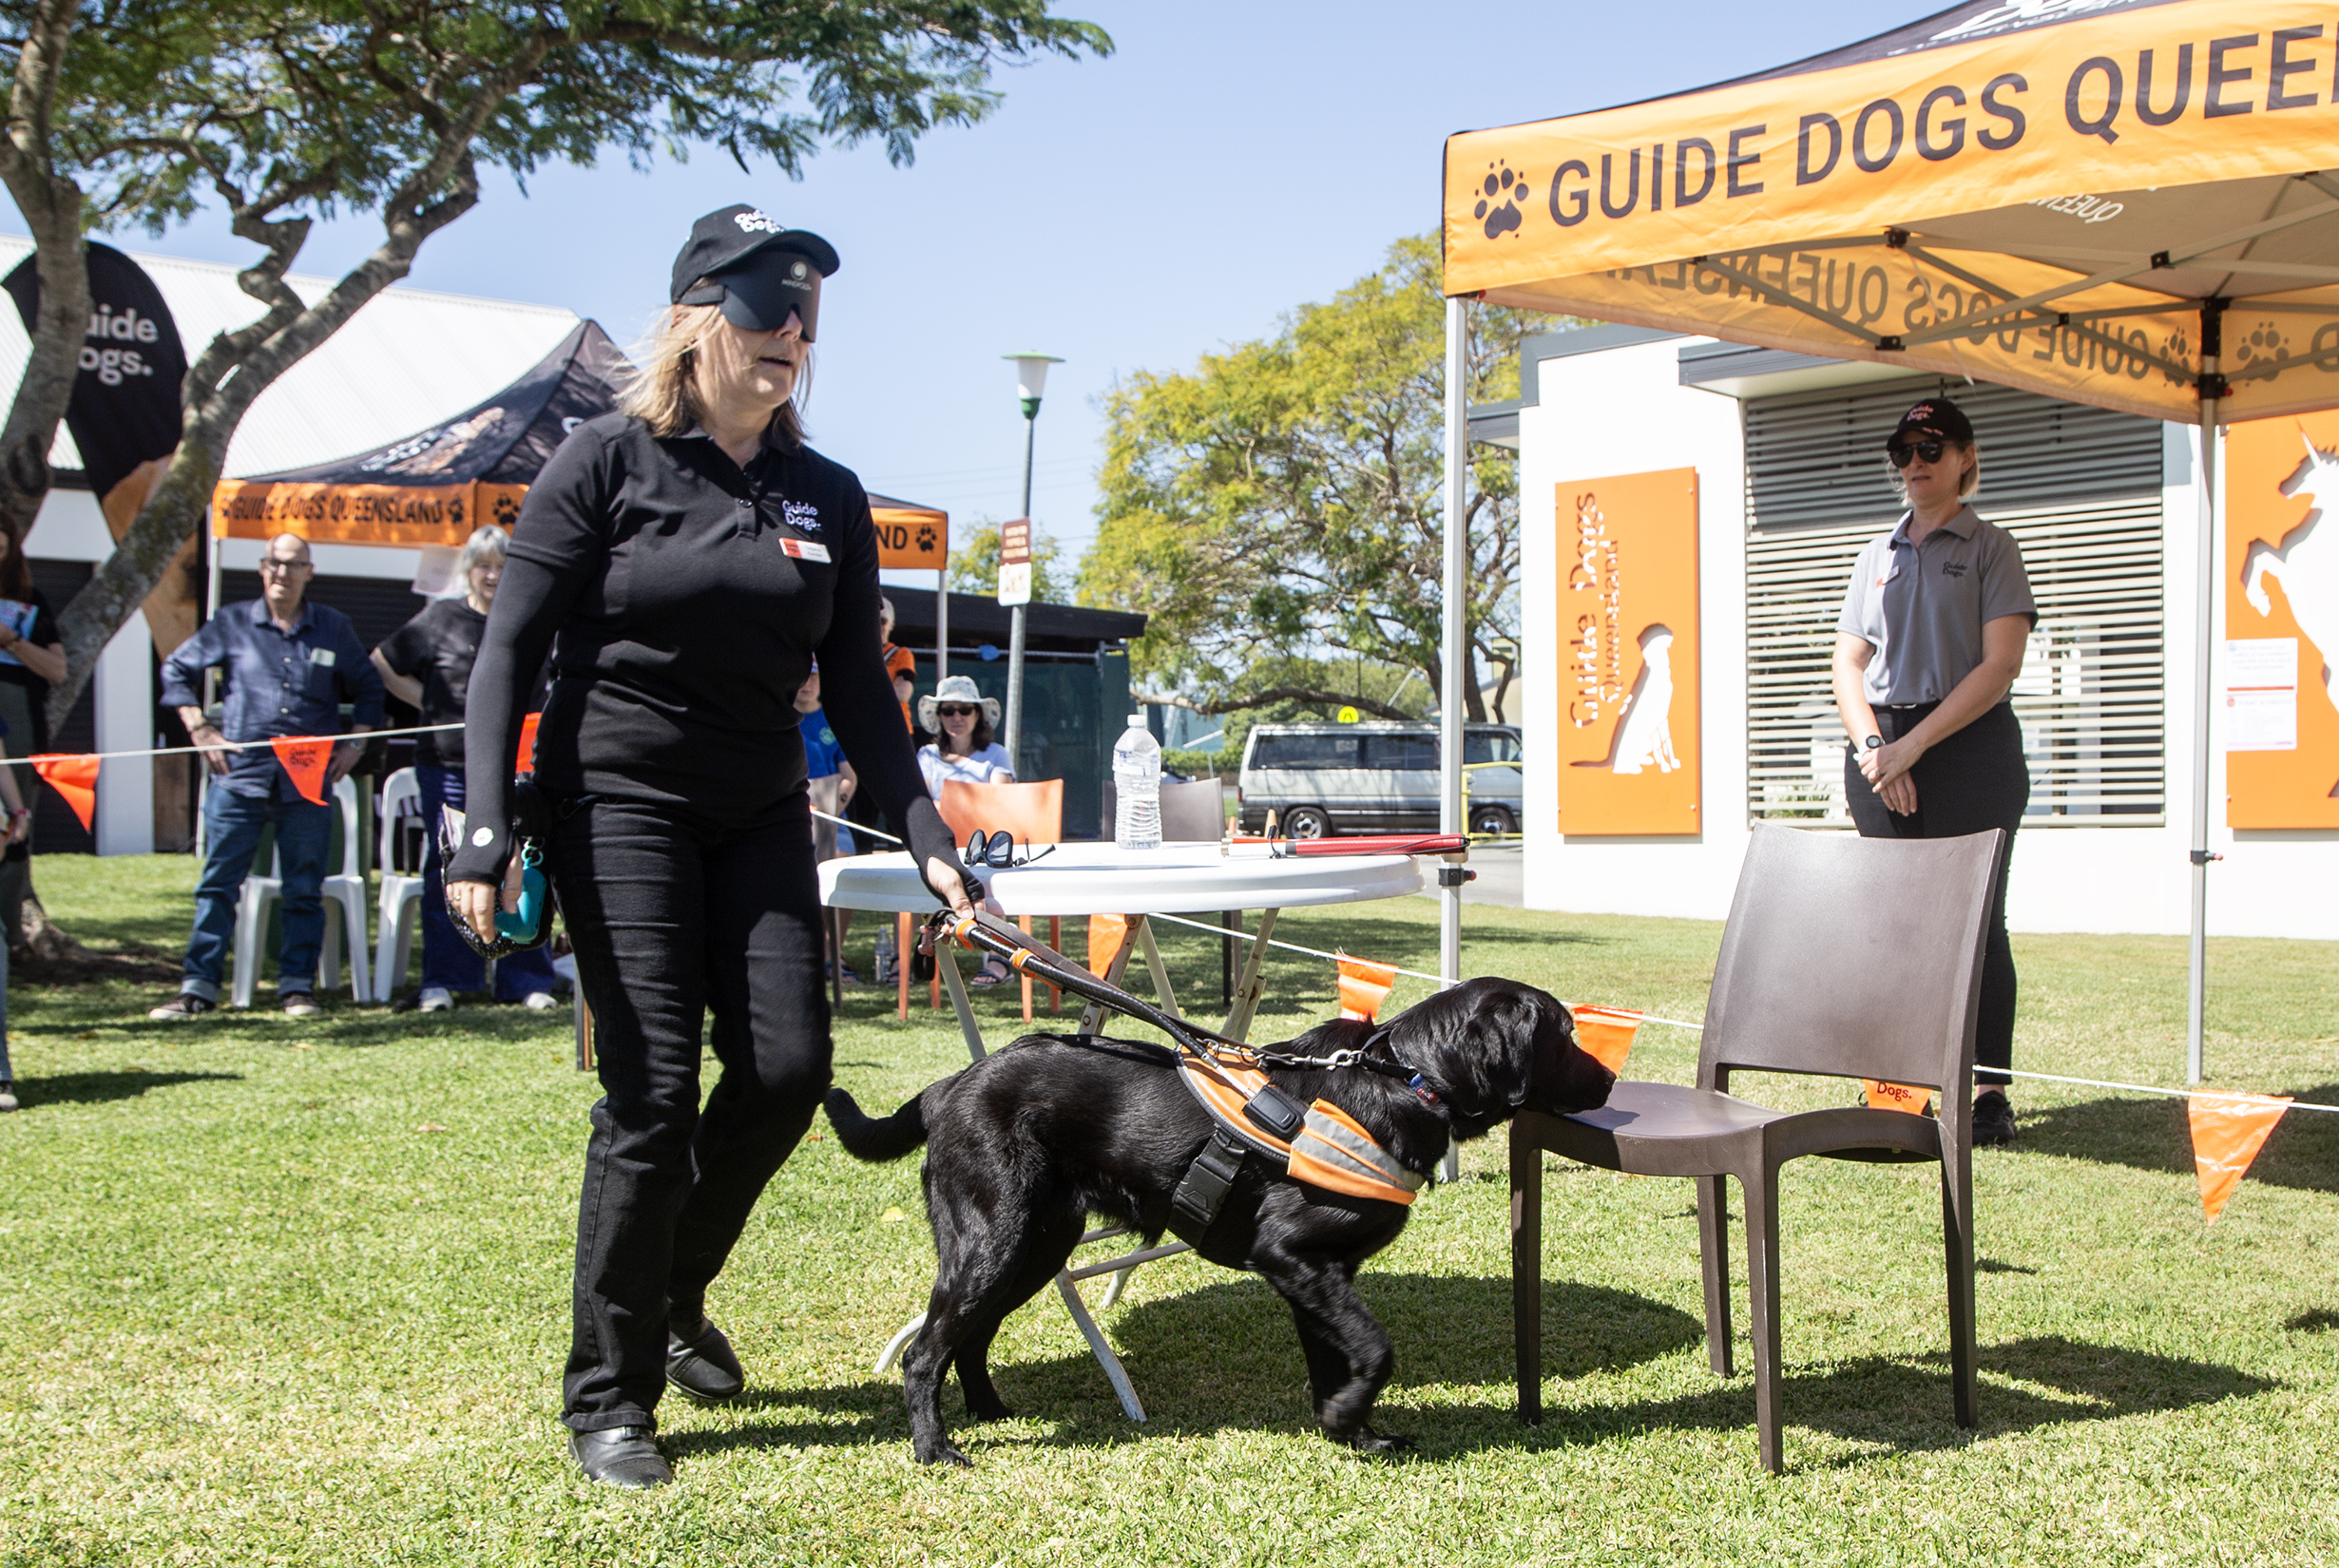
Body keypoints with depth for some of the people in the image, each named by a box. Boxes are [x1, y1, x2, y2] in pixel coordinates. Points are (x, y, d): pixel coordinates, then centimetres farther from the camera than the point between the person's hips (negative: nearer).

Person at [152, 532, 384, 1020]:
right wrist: (199, 729, 5)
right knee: (219, 883, 0)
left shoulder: (335, 629, 8)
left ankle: (297, 986, 12)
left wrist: (354, 744, 8)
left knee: (304, 889, 4)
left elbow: (368, 688, 18)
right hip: (239, 777, -1)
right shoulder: (232, 623, 5)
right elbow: (177, 670, 14)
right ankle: (199, 985, 6)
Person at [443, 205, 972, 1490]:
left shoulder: (826, 497, 6)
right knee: (652, 1092, -9)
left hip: (760, 817, 5)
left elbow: (857, 691, 8)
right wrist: (485, 832, -18)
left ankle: (673, 1292, 25)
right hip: (618, 806, -4)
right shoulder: (608, 459, -6)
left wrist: (927, 840, -1)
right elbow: (509, 650, -8)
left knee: (787, 1069, -4)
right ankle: (607, 1397, 7)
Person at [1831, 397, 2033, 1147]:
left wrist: (1913, 745, -14)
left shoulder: (1991, 549, 2)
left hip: (1970, 747, -4)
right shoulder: (1879, 554, 16)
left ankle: (1990, 1091, 0)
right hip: (1881, 751, 4)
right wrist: (1871, 746, -6)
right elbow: (1848, 664, 12)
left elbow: (2000, 665, -8)